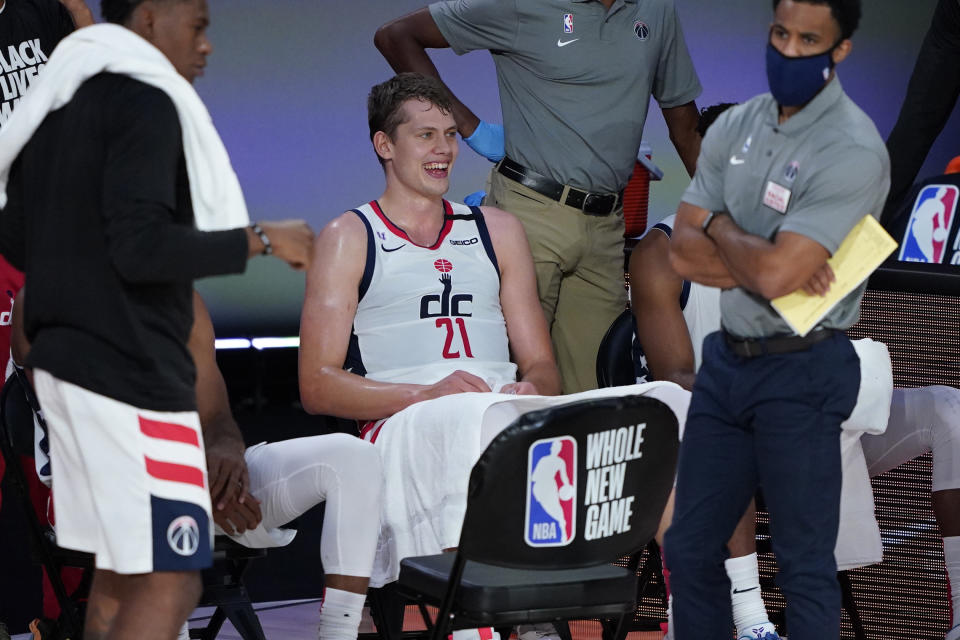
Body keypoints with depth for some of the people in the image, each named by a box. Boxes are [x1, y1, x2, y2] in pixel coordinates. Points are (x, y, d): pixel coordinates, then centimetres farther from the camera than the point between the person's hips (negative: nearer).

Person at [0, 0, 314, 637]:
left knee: (122, 567, 15)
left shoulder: (54, 102, 14)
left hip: (67, 360, 10)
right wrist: (261, 240, -13)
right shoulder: (144, 101, -13)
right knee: (169, 581, -9)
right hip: (131, 371, -10)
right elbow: (141, 246, -22)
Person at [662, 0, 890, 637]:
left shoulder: (853, 151, -17)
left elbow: (773, 272, -24)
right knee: (690, 547, 14)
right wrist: (762, 260, -15)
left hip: (801, 374, -7)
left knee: (805, 566, 1)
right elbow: (683, 252, 1)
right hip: (727, 361, 7)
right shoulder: (735, 127, 6)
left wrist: (719, 228, -5)